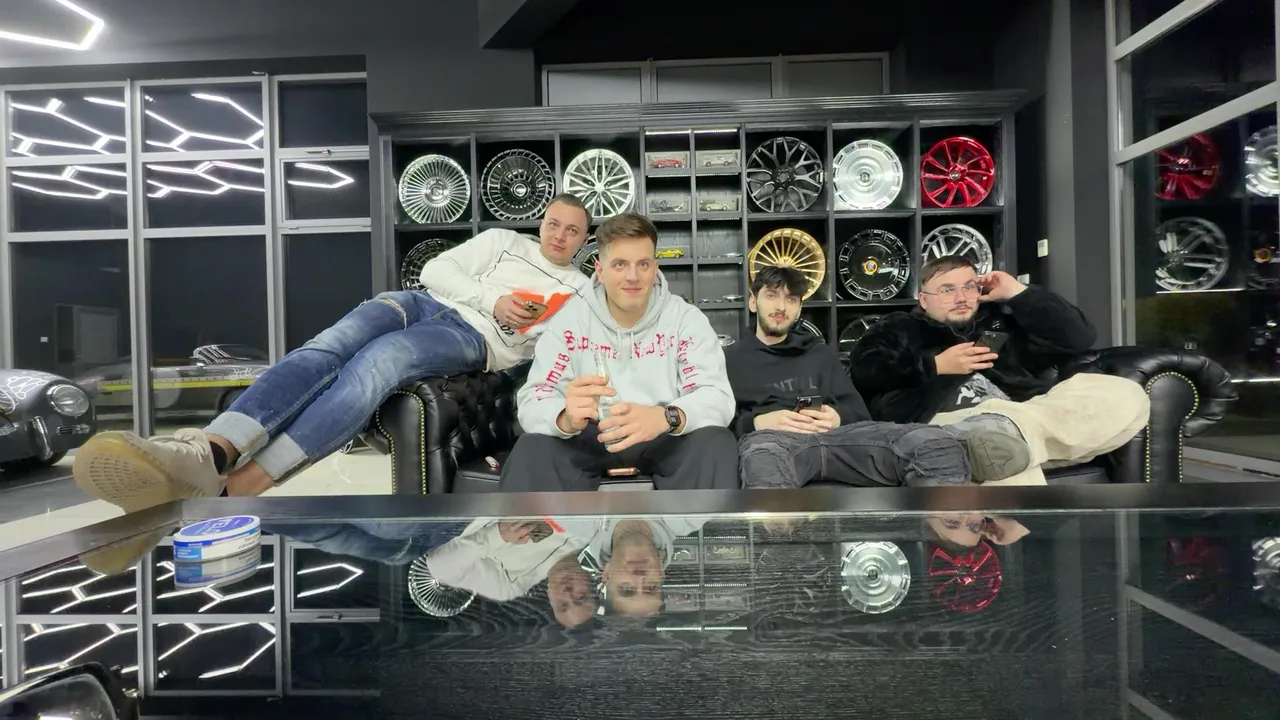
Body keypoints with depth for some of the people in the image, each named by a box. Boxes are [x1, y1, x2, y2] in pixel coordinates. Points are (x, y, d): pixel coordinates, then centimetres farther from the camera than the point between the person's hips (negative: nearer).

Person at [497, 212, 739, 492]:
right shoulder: (569, 320, -3)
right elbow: (531, 402, -12)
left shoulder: (687, 319, -5)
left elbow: (719, 398, -16)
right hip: (590, 440, 0)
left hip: (665, 440, 0)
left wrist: (666, 417, -40)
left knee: (716, 444, -30)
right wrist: (566, 417, -38)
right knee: (532, 448, -28)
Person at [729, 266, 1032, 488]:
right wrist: (757, 422, -9)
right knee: (763, 459, -46)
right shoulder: (730, 359, 26)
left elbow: (859, 412, 22)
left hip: (838, 433, 4)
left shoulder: (820, 353, 32)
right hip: (769, 436, -3)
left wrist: (839, 417, -4)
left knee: (935, 445, -27)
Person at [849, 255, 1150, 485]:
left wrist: (1018, 293, 21)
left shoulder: (1000, 320, 33)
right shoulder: (898, 328, 23)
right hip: (950, 420, -5)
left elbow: (1079, 337, 25)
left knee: (1126, 397, -17)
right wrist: (935, 365, -2)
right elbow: (861, 369, 3)